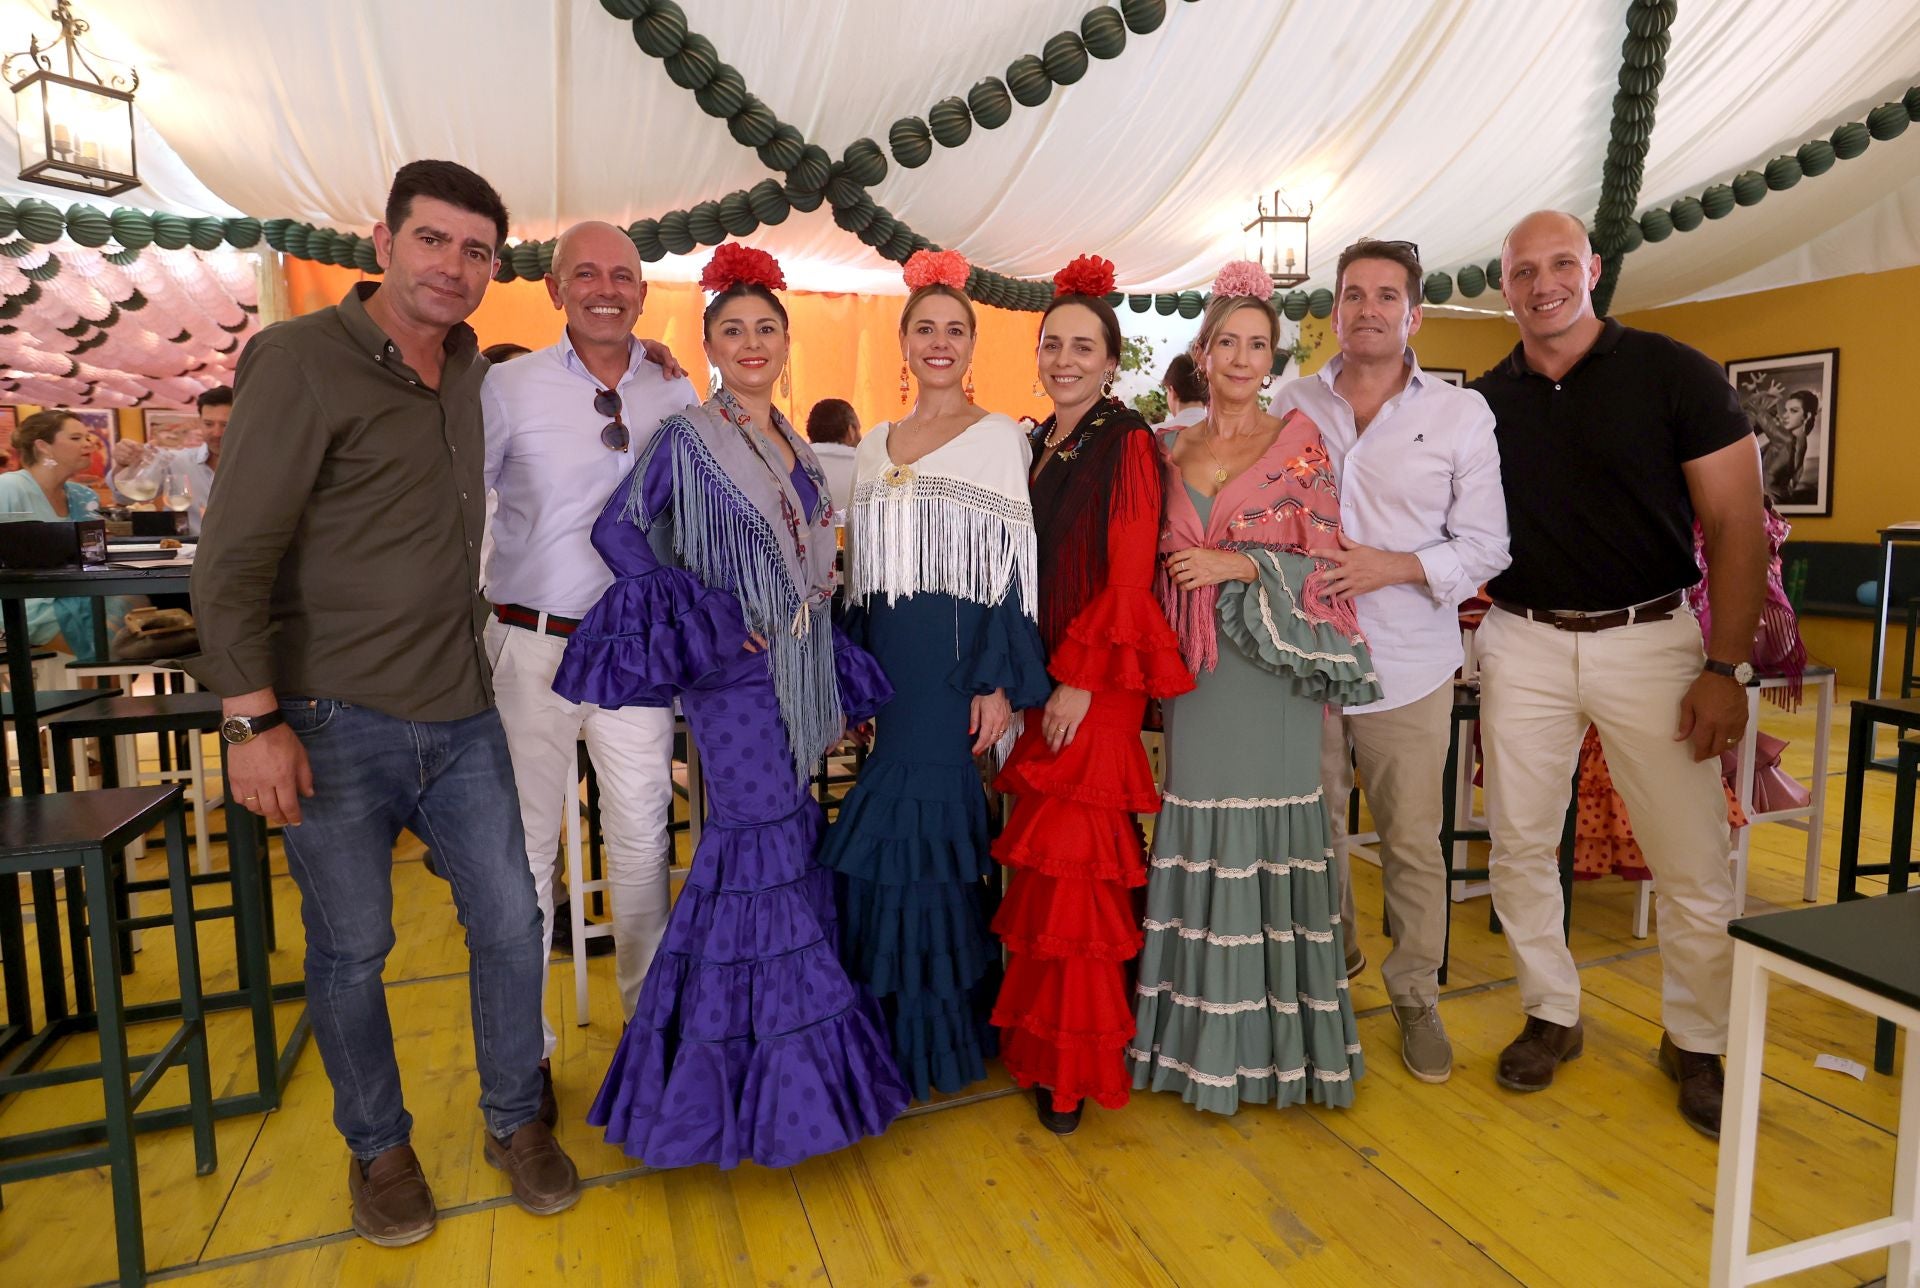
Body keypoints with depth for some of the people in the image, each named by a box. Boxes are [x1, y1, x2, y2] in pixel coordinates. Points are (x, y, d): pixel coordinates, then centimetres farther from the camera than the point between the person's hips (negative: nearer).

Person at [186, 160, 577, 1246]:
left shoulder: (468, 368, 11)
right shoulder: (302, 360, -9)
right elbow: (234, 554, -12)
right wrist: (253, 718, -18)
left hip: (461, 717, 6)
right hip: (336, 724, -5)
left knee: (510, 923, 9)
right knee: (351, 951, 8)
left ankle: (516, 1122, 30)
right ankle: (379, 1148, 31)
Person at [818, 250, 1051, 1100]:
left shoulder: (1001, 439, -1)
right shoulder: (873, 448, 14)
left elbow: (1016, 569, -7)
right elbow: (861, 577, 15)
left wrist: (1002, 681, -14)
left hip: (962, 663, -5)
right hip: (890, 670, 5)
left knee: (947, 827, -1)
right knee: (887, 831, 8)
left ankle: (948, 1020, 18)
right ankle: (895, 1021, 25)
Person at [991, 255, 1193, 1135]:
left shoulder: (1125, 442, -6)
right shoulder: (1035, 446, 14)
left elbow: (1129, 576, -13)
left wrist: (1080, 679, -16)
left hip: (1096, 681, -6)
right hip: (1039, 673, 7)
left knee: (1071, 861, -4)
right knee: (1043, 857, 11)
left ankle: (1073, 1063, 12)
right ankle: (1041, 1036, 27)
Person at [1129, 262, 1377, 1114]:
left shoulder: (1300, 440, 2)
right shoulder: (1171, 448, 11)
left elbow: (1323, 561, -3)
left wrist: (1236, 565, -14)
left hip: (1272, 670, -3)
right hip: (1193, 674, 3)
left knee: (1267, 837, 1)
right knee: (1197, 841, 6)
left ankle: (1273, 1038, 17)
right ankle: (1201, 1037, 20)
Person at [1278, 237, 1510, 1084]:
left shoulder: (1462, 415, 2)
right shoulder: (1291, 407, 5)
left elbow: (1485, 546, 0)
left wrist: (1393, 566, -15)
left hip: (1407, 665, -1)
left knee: (1412, 841, 5)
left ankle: (1416, 997, 25)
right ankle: (1330, 956, 36)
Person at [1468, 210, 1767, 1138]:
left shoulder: (1673, 374, -3)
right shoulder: (1485, 402, 5)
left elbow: (1737, 525, -4)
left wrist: (1727, 667, -10)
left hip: (1649, 639, -2)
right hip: (1523, 643, 3)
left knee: (1692, 862, 2)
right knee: (1519, 844, 7)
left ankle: (1697, 1043, 24)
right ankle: (1551, 1015, 27)